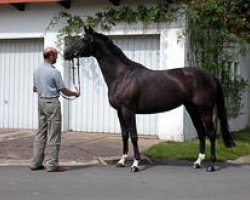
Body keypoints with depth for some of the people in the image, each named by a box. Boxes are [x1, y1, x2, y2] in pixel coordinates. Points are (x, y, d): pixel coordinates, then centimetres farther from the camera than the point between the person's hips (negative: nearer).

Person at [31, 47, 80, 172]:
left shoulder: (37, 71, 7)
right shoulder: (54, 72, -16)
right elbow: (64, 91, -11)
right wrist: (75, 94, 8)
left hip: (41, 102, 8)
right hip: (52, 103, -8)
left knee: (40, 132, 12)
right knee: (53, 135, -2)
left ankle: (36, 163, 14)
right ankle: (52, 164, 0)